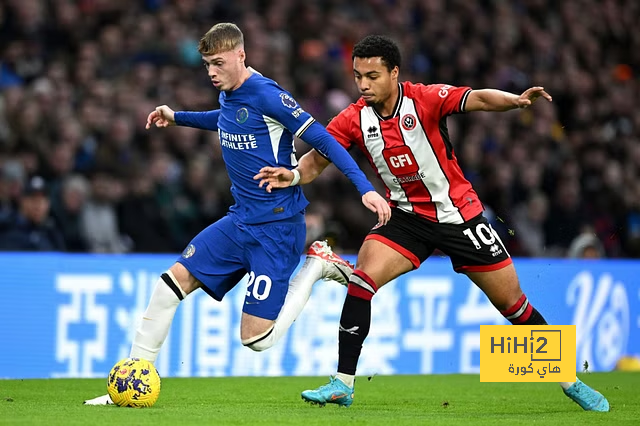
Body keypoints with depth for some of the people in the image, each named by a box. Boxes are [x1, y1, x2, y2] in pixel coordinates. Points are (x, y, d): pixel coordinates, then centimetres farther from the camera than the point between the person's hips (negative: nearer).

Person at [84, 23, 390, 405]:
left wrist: (365, 187, -25)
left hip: (277, 227, -8)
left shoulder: (265, 94, -18)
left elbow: (321, 139, -18)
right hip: (241, 221, 8)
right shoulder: (229, 96, 7)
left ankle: (316, 265, 9)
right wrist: (177, 117, 32)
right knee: (174, 281, 0)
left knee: (256, 339, -10)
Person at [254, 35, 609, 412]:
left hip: (459, 213, -3)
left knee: (512, 301, 2)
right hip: (407, 217, 3)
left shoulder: (426, 99, -18)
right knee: (362, 277, -20)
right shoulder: (354, 119, -7)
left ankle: (568, 379, 19)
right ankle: (343, 384, -14)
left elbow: (479, 99, -31)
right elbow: (318, 159, -3)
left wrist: (517, 100, -50)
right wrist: (292, 175, -25)